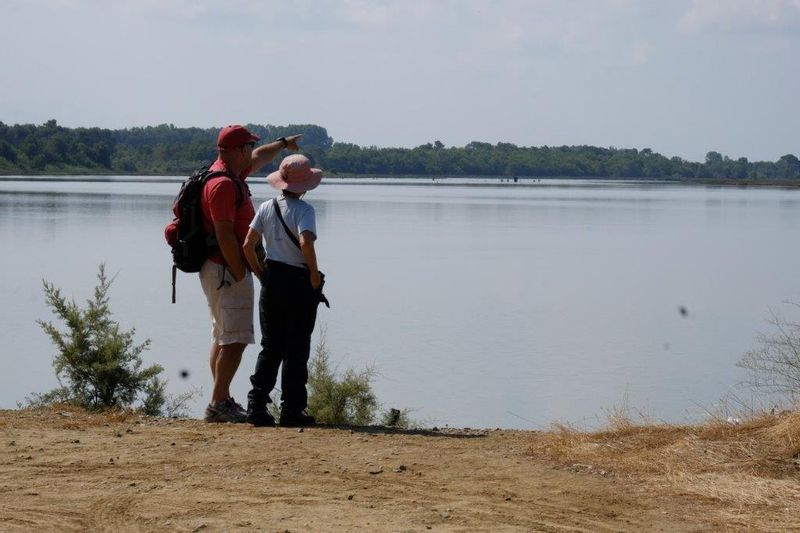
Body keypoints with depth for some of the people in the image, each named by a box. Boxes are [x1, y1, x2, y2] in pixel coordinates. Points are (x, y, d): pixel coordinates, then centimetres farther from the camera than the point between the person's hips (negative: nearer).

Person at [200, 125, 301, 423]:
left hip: (217, 269, 11)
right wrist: (240, 274, -20)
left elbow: (257, 159, 35)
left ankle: (222, 400, 20)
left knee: (223, 337, 14)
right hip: (226, 269, -11)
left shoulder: (231, 173, 12)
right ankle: (218, 405, -12)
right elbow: (224, 235, -23)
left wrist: (283, 143, 49)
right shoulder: (223, 184, -19)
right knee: (235, 340, -11)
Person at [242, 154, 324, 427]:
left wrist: (261, 274, 13)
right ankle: (291, 410, 5)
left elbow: (248, 245, 2)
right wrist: (314, 273, -15)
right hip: (299, 284, -5)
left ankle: (257, 406, 8)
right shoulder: (303, 209, -12)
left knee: (270, 348, 13)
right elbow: (306, 242, -28)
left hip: (272, 280, 5)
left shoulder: (267, 208, 4)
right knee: (296, 350, 3)